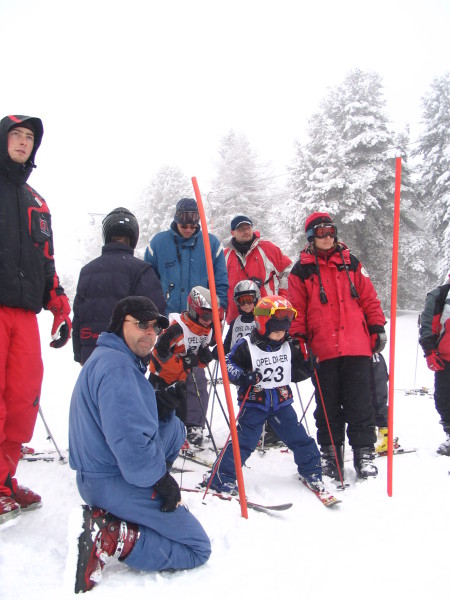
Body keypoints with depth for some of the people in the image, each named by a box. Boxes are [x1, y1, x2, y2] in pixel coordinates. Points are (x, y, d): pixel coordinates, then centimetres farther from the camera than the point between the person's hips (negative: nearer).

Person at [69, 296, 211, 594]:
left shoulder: (106, 357, 13)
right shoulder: (117, 367, -21)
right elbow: (130, 441, -27)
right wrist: (162, 480, -15)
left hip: (97, 471, 10)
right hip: (113, 482, -10)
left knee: (174, 426, 23)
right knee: (198, 549, -1)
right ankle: (109, 537, -12)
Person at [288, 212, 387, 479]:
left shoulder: (351, 263, 11)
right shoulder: (302, 270, 6)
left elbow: (369, 298, 11)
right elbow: (296, 311, 4)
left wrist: (378, 327, 5)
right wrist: (298, 340, -3)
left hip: (357, 347, 1)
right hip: (323, 350, -1)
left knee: (359, 403, 4)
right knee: (328, 406, 8)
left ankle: (364, 452, 13)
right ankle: (330, 453, 19)